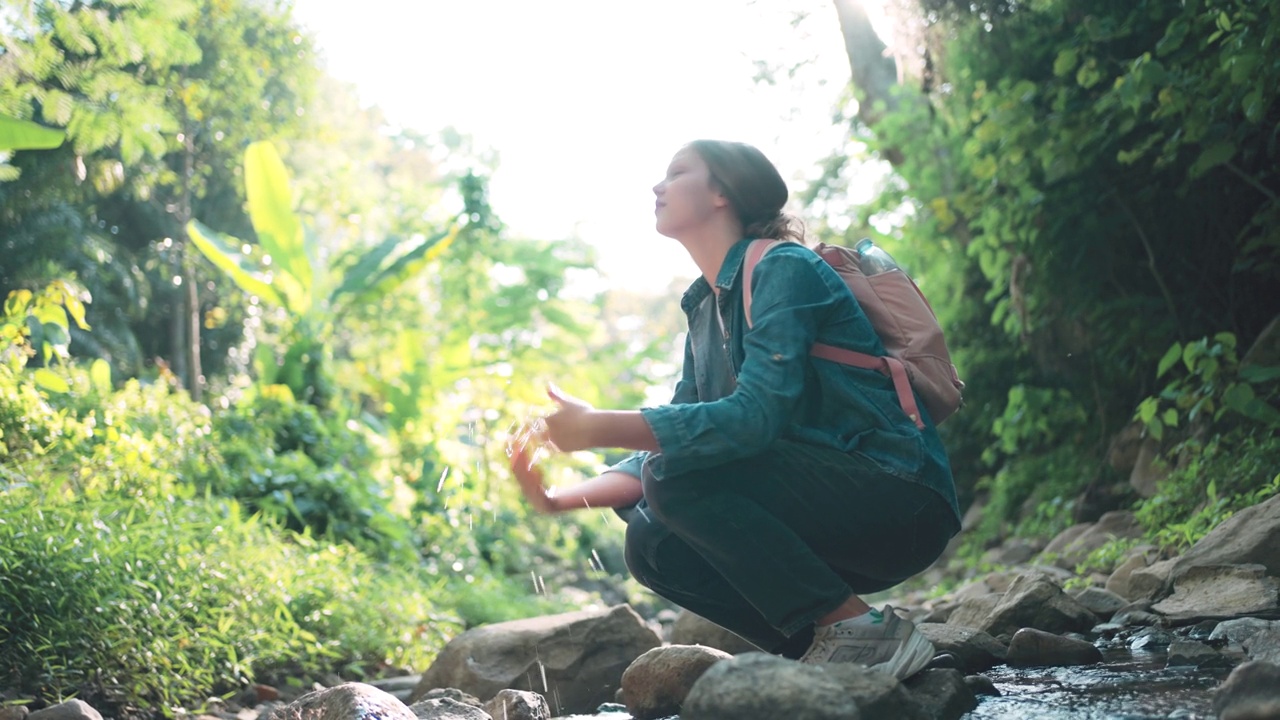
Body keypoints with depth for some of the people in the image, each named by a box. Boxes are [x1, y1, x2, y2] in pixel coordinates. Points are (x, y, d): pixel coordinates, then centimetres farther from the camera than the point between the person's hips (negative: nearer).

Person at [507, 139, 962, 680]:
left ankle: (862, 631, -18)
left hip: (901, 501, -8)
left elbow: (756, 416, -27)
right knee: (651, 544, -3)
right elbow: (668, 443, 11)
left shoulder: (784, 269, -13)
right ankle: (829, 652, -2)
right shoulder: (705, 310, 14)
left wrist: (599, 427, -28)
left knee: (679, 473, -22)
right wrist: (561, 499, -4)